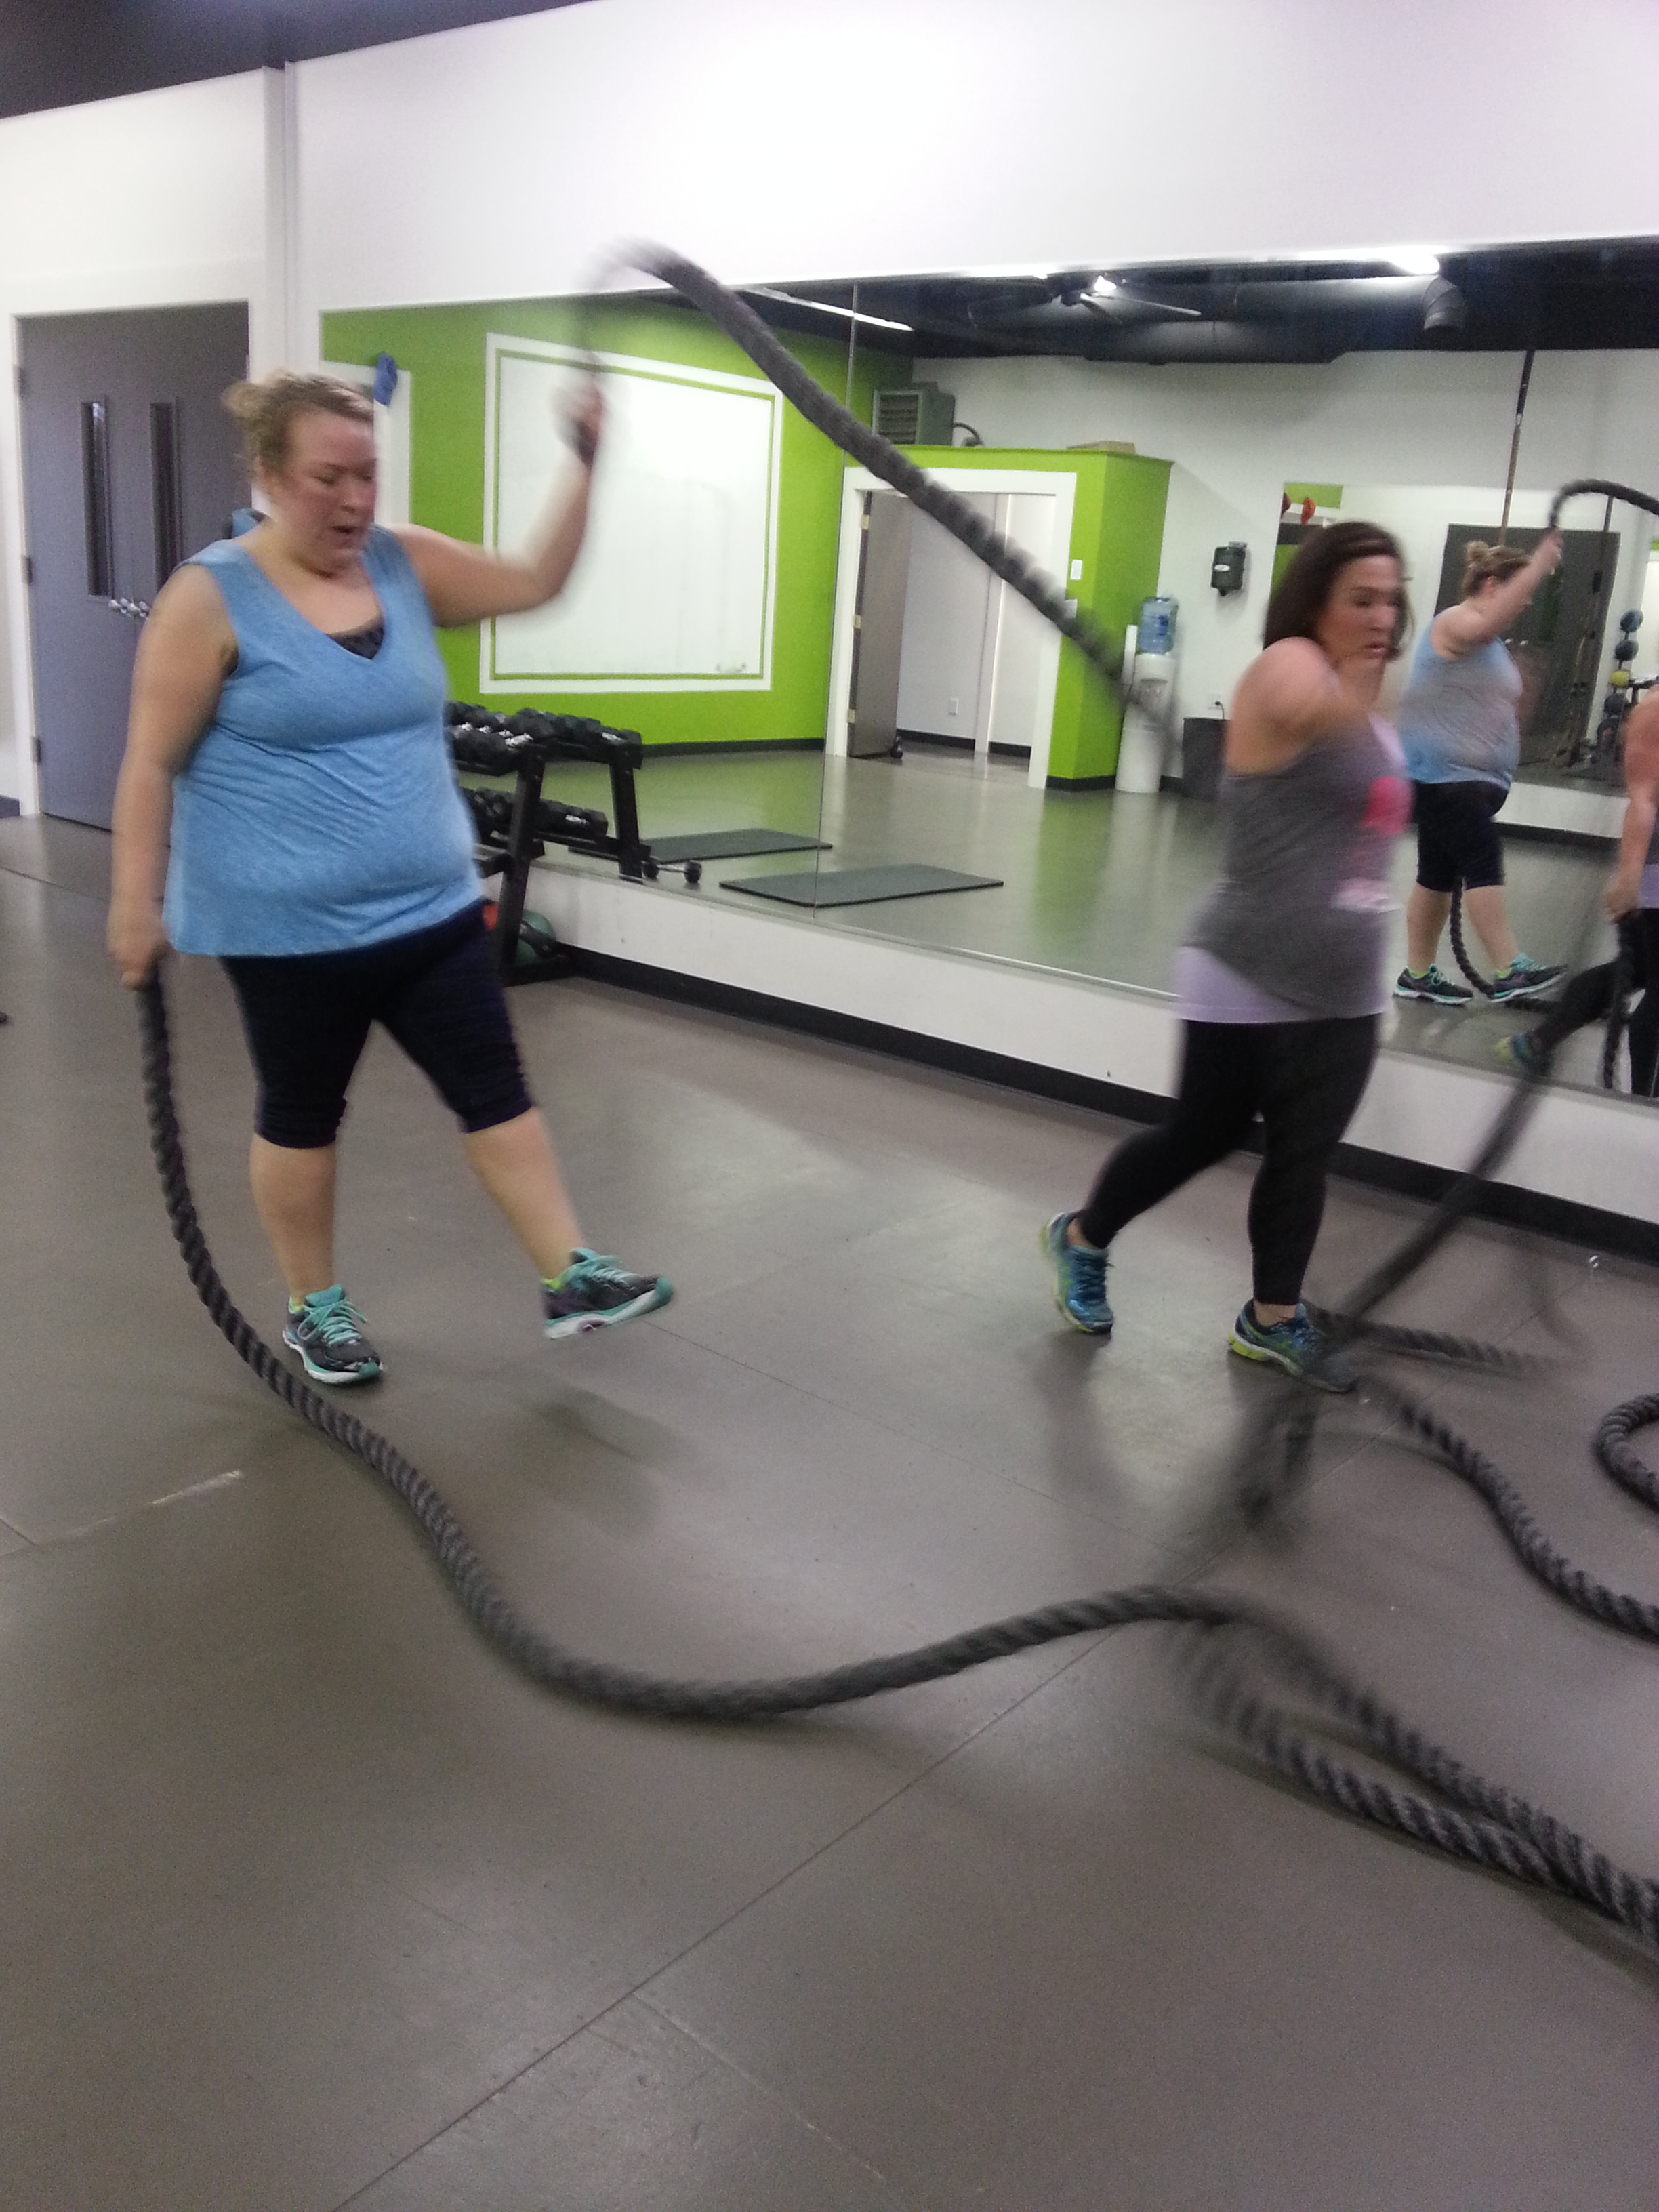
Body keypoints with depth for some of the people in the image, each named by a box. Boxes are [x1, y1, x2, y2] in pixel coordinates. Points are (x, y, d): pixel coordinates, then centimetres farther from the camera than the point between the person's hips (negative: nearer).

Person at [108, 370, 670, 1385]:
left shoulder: (405, 565, 5)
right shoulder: (212, 597, -10)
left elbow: (535, 579, 9)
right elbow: (152, 764, -9)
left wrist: (585, 471, -4)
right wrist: (137, 903, -10)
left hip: (431, 907, 5)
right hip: (290, 925, -5)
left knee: (496, 1089, 6)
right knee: (303, 1115, 11)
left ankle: (572, 1277, 14)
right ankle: (316, 1307, 28)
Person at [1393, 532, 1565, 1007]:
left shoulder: (1489, 642, 20)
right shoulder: (1456, 623, -10)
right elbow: (1490, 622, -34)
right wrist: (1540, 565, -38)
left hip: (1472, 778, 10)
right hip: (1444, 775, -10)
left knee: (1441, 875, 10)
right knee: (1485, 865, -17)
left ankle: (1417, 976, 15)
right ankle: (1510, 972, -21)